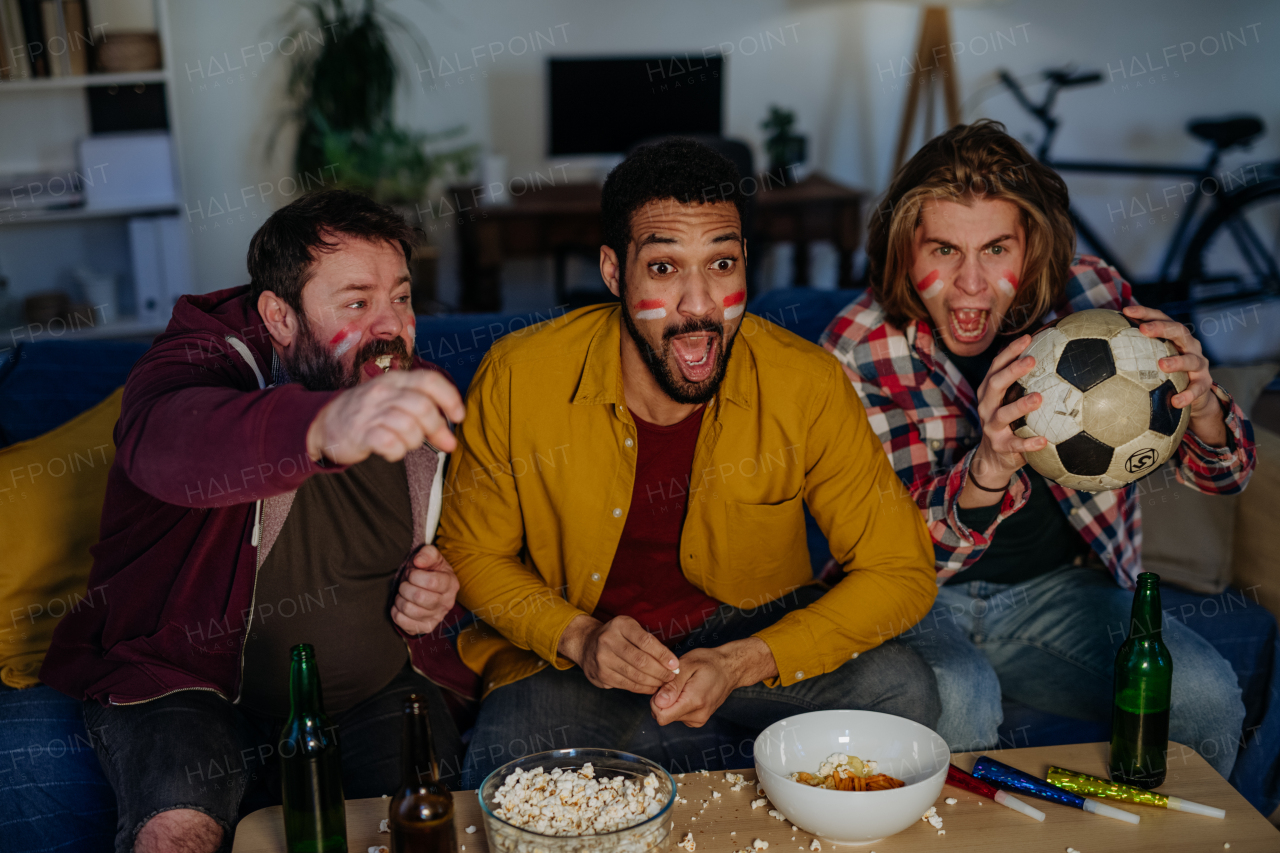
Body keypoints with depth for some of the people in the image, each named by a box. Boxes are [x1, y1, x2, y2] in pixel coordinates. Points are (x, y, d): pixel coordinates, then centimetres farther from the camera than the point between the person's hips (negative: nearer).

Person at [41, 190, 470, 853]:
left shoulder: (418, 394, 1)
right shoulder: (201, 359, -16)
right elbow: (167, 439, -44)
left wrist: (437, 587, -3)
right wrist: (326, 428, -65)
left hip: (372, 689, 4)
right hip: (186, 678, -3)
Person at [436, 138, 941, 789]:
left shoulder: (808, 385, -18)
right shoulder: (516, 379, -18)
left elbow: (901, 573, -12)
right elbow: (471, 553, -3)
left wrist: (745, 663, -25)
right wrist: (578, 637, -21)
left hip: (752, 638, 2)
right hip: (571, 654, -1)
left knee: (904, 693, -23)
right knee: (503, 774, -31)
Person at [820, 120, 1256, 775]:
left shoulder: (1090, 297, -10)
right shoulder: (859, 350, -18)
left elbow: (1223, 474, -2)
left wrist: (1200, 406, -27)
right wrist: (989, 469, -43)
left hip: (1060, 585, 3)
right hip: (921, 598, -2)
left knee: (1206, 697, -19)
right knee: (956, 701, -32)